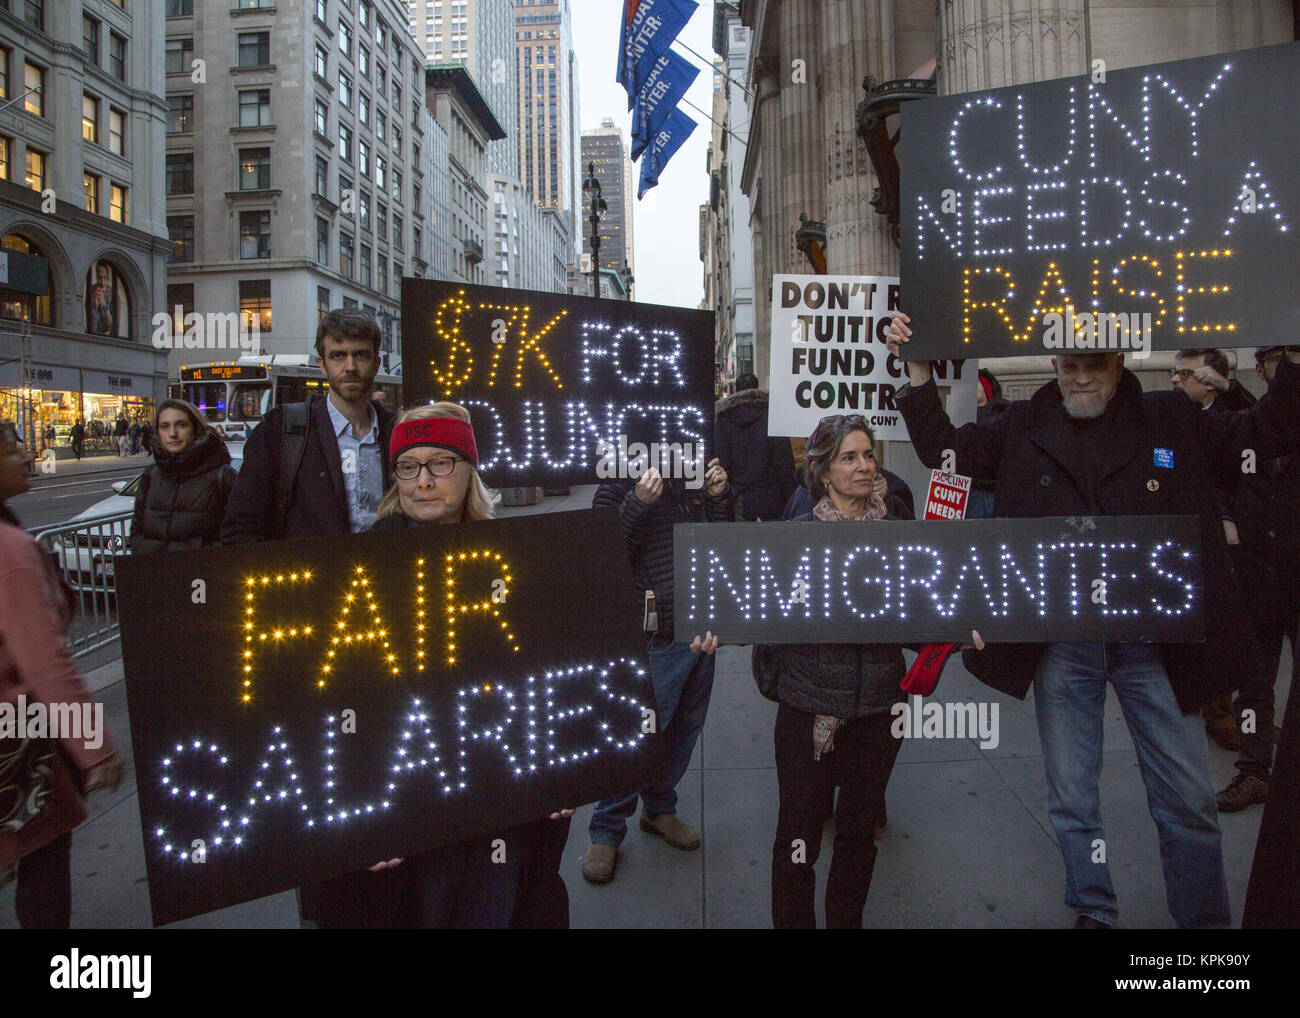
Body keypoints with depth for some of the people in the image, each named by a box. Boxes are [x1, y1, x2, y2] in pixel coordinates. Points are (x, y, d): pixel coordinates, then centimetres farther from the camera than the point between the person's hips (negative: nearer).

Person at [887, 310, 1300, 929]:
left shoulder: (1172, 421, 4)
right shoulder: (1024, 427, 5)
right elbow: (943, 448, 5)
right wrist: (917, 369, -3)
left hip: (1155, 642, 0)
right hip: (1060, 643, 1)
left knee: (1189, 798, 8)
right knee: (1071, 797, 13)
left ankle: (1204, 918, 29)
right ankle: (1093, 912, 34)